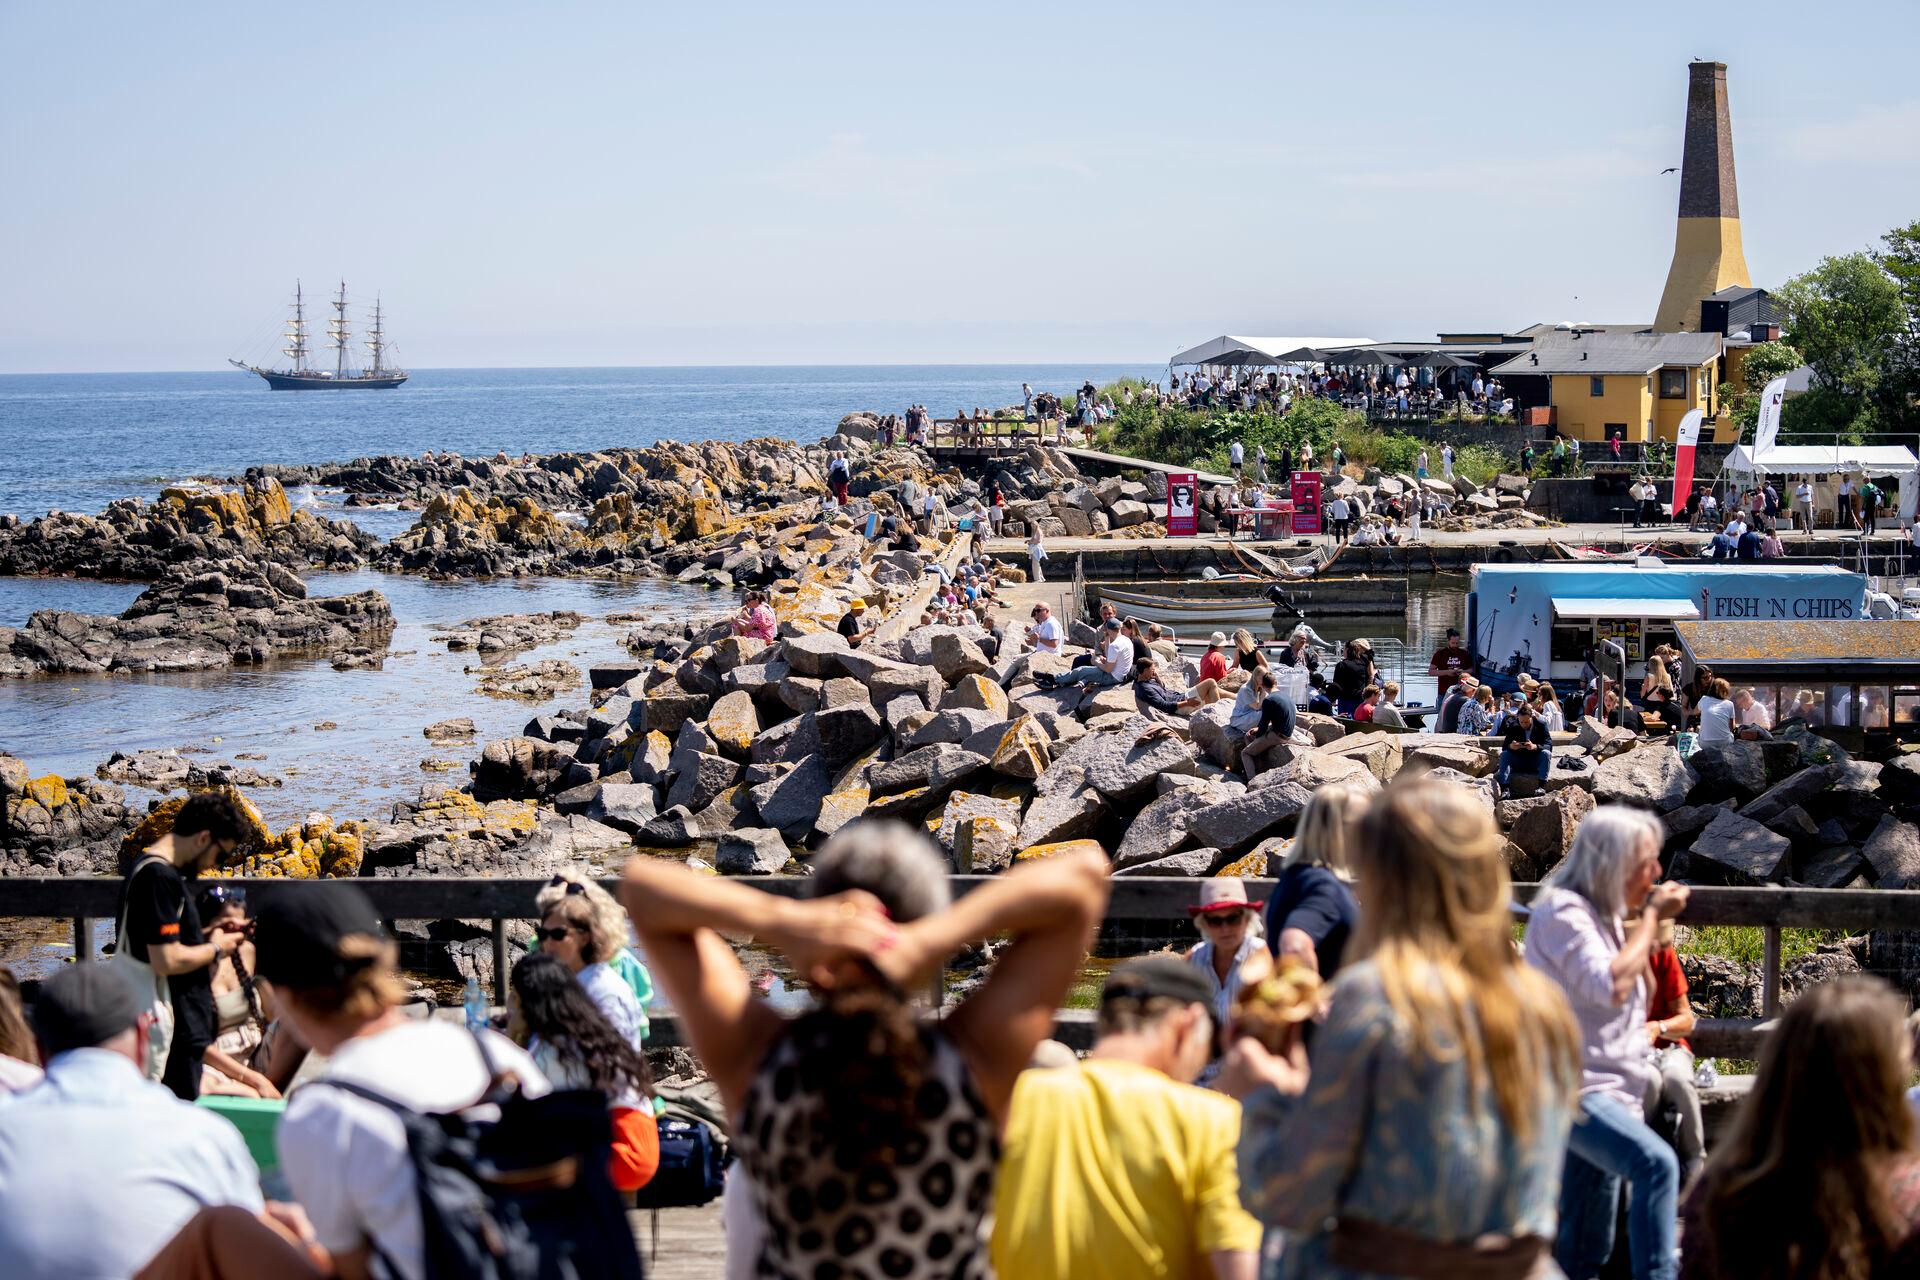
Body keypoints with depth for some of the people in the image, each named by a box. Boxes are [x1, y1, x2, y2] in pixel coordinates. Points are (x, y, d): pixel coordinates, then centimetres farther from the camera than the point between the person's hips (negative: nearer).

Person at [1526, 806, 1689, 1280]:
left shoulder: (1605, 914, 15)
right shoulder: (1562, 912, -14)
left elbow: (1638, 991, 25)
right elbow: (1612, 985, -26)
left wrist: (1643, 920, 11)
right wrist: (1650, 916, -15)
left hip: (1608, 1089, 10)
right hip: (1571, 1089, -10)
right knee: (1655, 1163, -32)